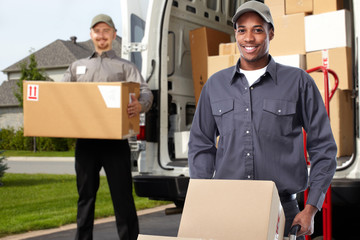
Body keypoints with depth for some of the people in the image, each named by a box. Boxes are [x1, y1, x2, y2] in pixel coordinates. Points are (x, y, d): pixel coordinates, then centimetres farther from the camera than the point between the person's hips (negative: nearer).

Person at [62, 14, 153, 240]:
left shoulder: (125, 66, 12)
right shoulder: (77, 67, 23)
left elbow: (146, 92, -4)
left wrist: (140, 105, -28)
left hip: (115, 140, -3)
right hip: (85, 141, 3)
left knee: (122, 195, -3)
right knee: (85, 195, 9)